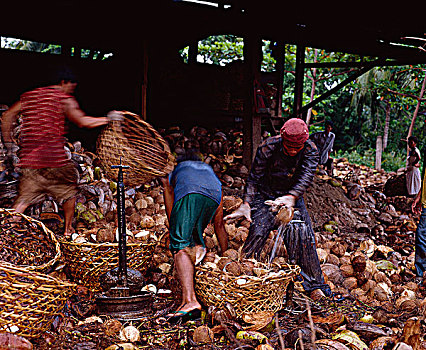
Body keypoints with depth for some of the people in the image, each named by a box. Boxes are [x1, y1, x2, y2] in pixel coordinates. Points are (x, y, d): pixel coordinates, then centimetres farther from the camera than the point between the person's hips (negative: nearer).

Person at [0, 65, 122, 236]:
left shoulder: (28, 96, 15)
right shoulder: (65, 99, -1)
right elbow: (83, 122, -12)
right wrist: (108, 118, 0)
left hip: (28, 157, 5)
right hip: (54, 157, -4)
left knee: (23, 199, 7)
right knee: (69, 190, 17)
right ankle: (67, 230, 24)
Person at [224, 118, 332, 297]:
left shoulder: (310, 150, -17)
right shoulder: (268, 147, -22)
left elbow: (307, 176, -30)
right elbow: (254, 177, -18)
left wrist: (291, 197, -47)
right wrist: (246, 205, -28)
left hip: (293, 196, 2)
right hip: (265, 195, -2)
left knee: (304, 236, -2)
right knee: (258, 231, -18)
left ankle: (314, 281, 11)